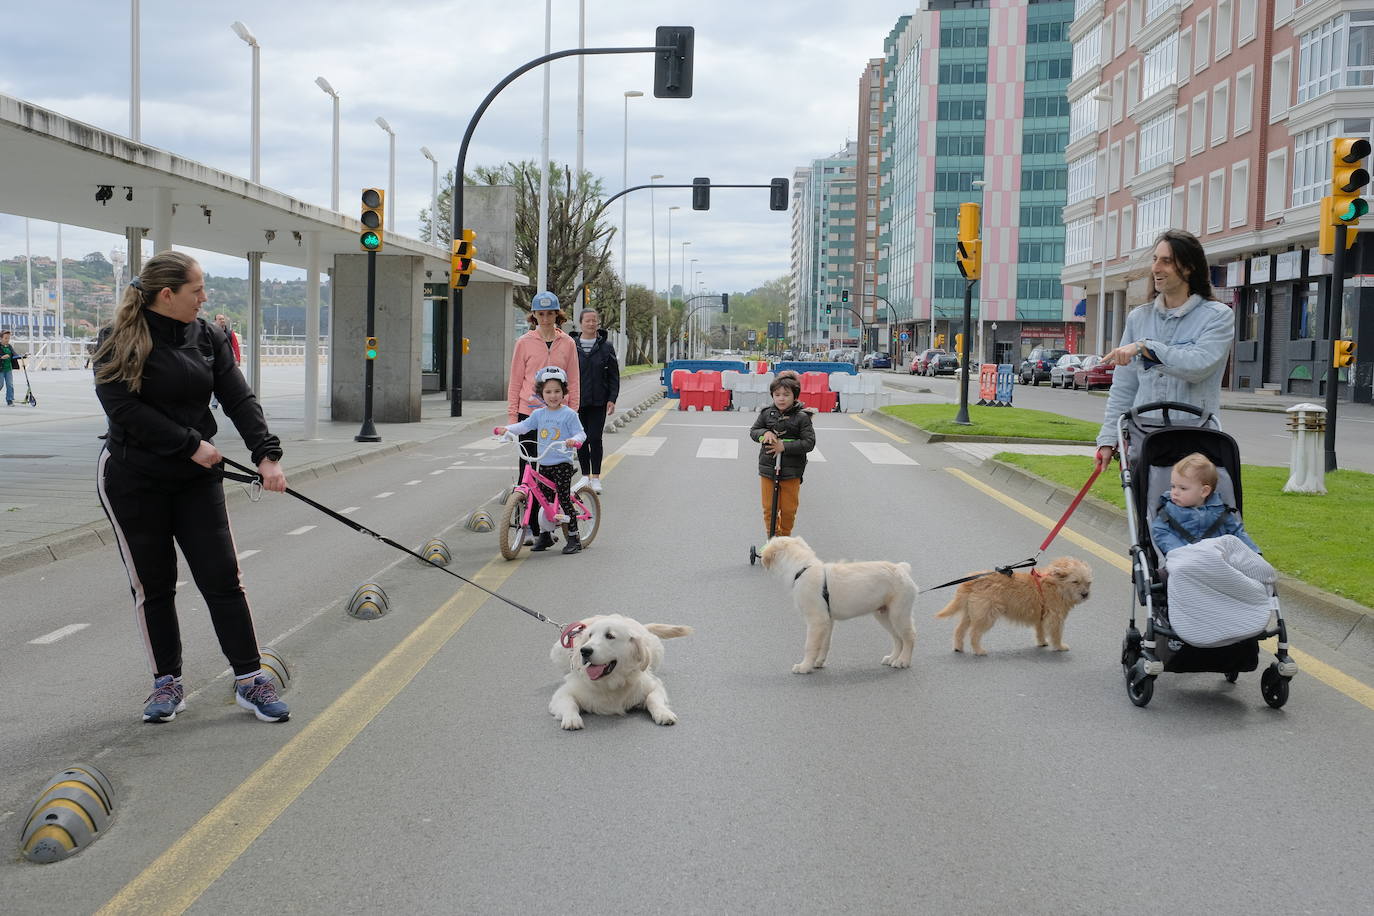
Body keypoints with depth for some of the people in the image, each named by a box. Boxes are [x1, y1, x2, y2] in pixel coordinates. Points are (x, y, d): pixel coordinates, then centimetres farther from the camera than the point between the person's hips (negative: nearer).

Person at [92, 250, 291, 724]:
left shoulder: (208, 336, 3)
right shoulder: (119, 341, -9)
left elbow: (239, 399, -3)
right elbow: (124, 408, -18)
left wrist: (267, 454, -16)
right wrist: (191, 443, -20)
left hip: (196, 479, 3)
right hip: (133, 480, -3)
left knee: (223, 578, 0)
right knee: (153, 586, 7)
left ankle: (249, 680, 7)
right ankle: (167, 683, 21)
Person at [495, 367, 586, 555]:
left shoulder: (569, 414, -5)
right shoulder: (539, 414, 8)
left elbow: (580, 433, -6)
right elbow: (524, 426, 7)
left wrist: (574, 440, -27)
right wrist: (507, 429, -8)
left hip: (562, 463, -5)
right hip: (544, 464, 5)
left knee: (564, 499, -6)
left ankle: (574, 538, 1)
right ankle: (545, 535, 23)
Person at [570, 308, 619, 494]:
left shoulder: (606, 347, 2)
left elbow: (613, 376, 4)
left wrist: (612, 399, -4)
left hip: (598, 402, -1)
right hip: (577, 401, 1)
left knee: (595, 438, -4)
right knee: (581, 439, 6)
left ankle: (596, 478, 6)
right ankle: (585, 476, 18)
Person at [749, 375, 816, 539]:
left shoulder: (802, 417, -9)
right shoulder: (766, 413, 1)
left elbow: (809, 442, -12)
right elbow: (753, 431, 11)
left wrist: (785, 446, -20)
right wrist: (765, 433, -12)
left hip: (791, 471, -2)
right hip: (768, 469, 2)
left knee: (789, 509, 9)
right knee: (769, 508, 7)